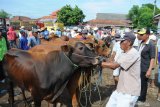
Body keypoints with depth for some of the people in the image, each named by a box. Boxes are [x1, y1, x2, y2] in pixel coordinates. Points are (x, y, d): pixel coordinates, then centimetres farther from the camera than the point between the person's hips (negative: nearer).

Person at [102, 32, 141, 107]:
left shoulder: (133, 53, -21)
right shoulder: (124, 54, 9)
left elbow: (114, 65, -23)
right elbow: (114, 65, 6)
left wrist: (99, 63, -16)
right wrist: (103, 63, -8)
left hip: (129, 92, -9)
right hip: (120, 89, 9)